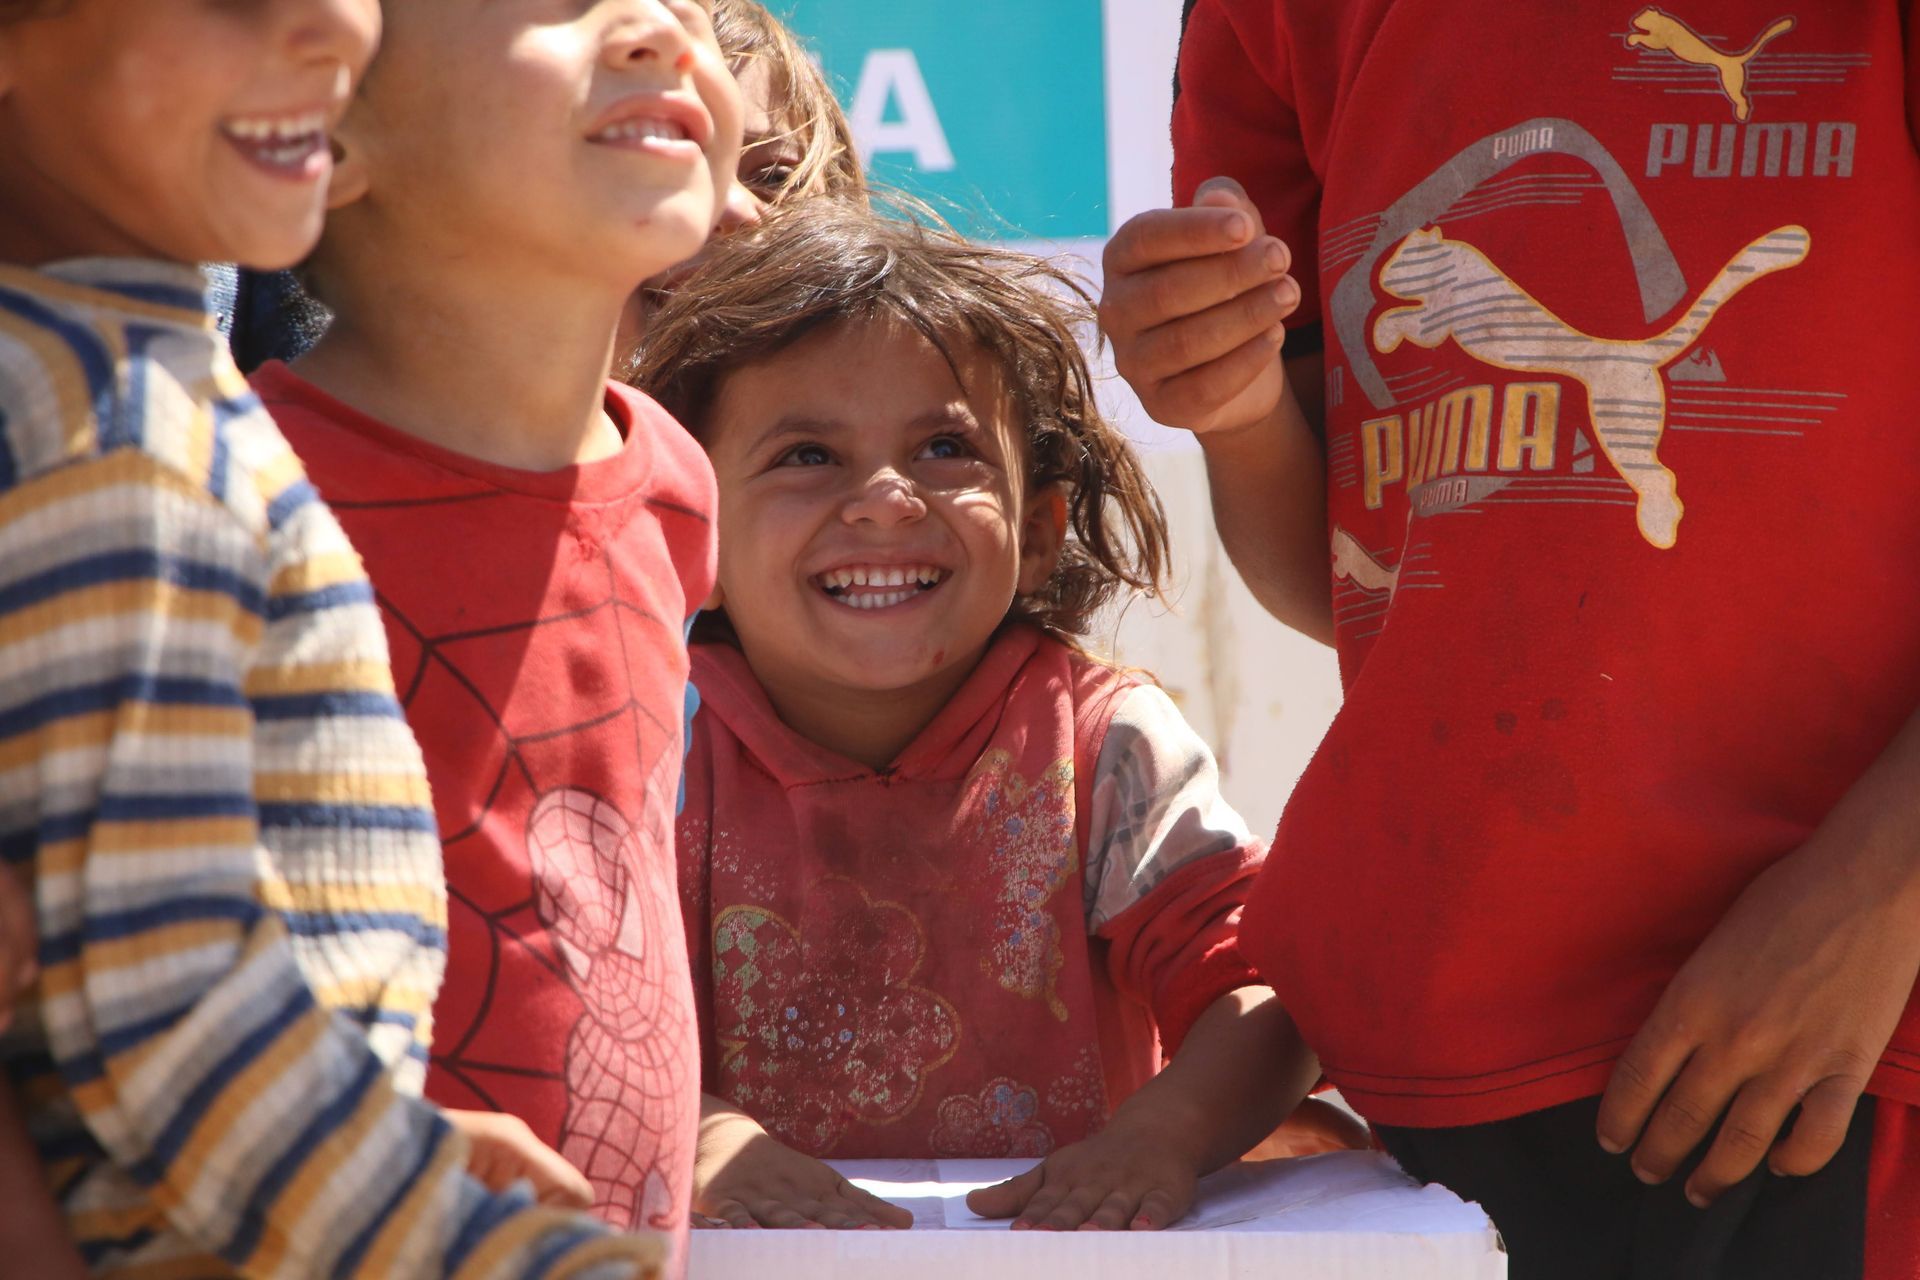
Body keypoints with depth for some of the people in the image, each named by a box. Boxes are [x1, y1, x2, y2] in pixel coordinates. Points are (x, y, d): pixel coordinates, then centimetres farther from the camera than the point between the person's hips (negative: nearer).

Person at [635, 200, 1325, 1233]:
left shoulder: (1103, 745, 2)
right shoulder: (664, 752, 1)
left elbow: (1258, 998, -7)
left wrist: (1164, 1129, -28)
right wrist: (701, 1140, -29)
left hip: (1060, 1237, 0)